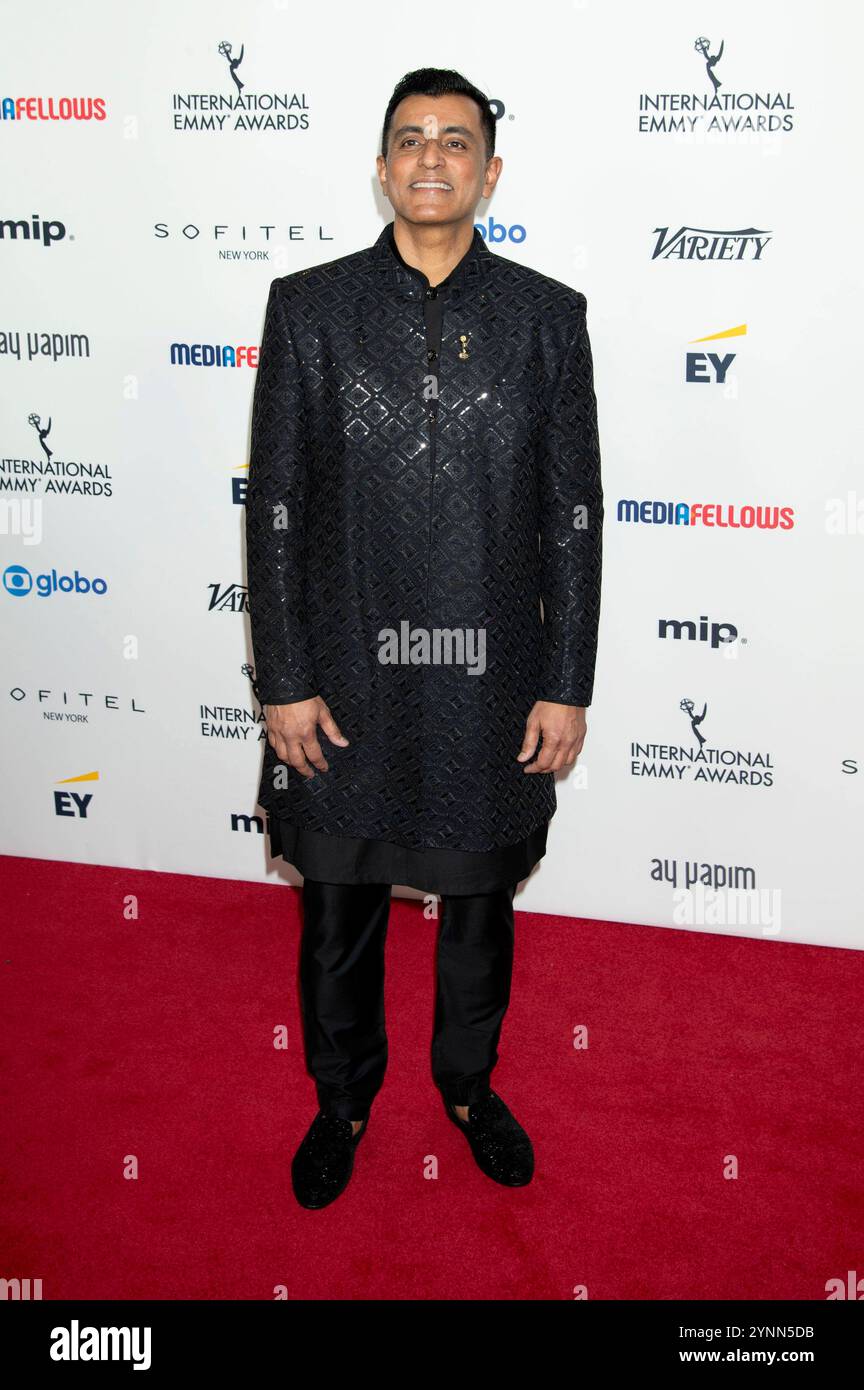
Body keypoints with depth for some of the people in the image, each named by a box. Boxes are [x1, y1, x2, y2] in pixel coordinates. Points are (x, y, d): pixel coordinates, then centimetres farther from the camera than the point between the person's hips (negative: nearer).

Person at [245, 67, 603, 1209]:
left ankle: (470, 1083, 43)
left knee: (481, 904, 18)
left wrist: (568, 686, -3)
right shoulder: (310, 306, -1)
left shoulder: (548, 316, 0)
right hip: (346, 680, 0)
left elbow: (575, 513, 0)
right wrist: (282, 683, -6)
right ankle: (344, 1098, 40)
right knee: (338, 910, 15)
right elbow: (275, 506, -2)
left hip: (493, 680, 1)